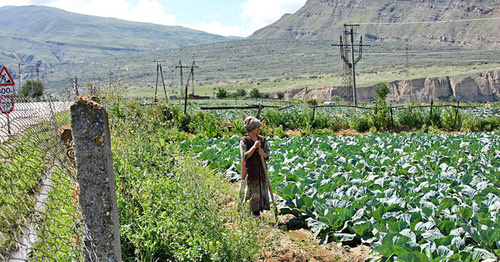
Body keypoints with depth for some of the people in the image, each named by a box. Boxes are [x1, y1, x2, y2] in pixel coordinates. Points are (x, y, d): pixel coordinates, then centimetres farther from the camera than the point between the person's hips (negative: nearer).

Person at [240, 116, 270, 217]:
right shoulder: (244, 140, -8)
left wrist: (263, 154, -14)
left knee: (262, 192, 9)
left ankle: (258, 214, 20)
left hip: (261, 170, 6)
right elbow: (244, 156, -15)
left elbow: (267, 154, 9)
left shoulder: (262, 139, 8)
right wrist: (254, 147, -23)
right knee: (251, 193, -2)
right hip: (250, 171, -6)